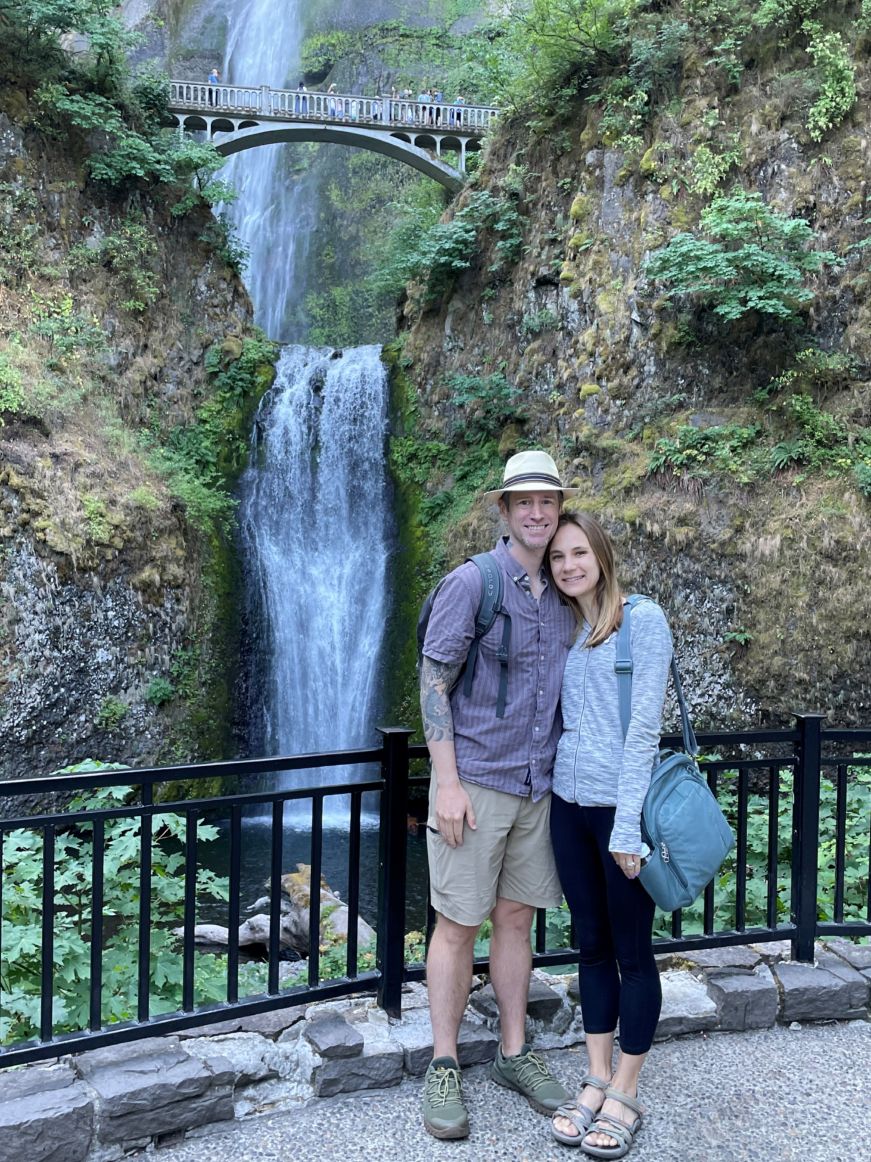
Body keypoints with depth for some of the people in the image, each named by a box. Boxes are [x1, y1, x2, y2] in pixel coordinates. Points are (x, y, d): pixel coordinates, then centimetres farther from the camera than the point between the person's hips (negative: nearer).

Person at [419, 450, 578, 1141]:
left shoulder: (563, 595, 8)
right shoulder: (471, 583, -10)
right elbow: (433, 681, -11)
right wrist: (448, 782, -15)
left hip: (537, 784, 5)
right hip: (476, 779, -5)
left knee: (517, 917, 14)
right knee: (458, 924, 3)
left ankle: (515, 1055, 28)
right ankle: (444, 1068, 17)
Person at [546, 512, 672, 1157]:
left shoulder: (643, 620, -9)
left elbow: (644, 727, -14)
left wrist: (628, 825, -17)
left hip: (621, 806, -6)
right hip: (569, 806, 6)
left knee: (632, 952, 7)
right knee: (592, 945, 14)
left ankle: (625, 1095, 19)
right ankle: (596, 1081, 26)